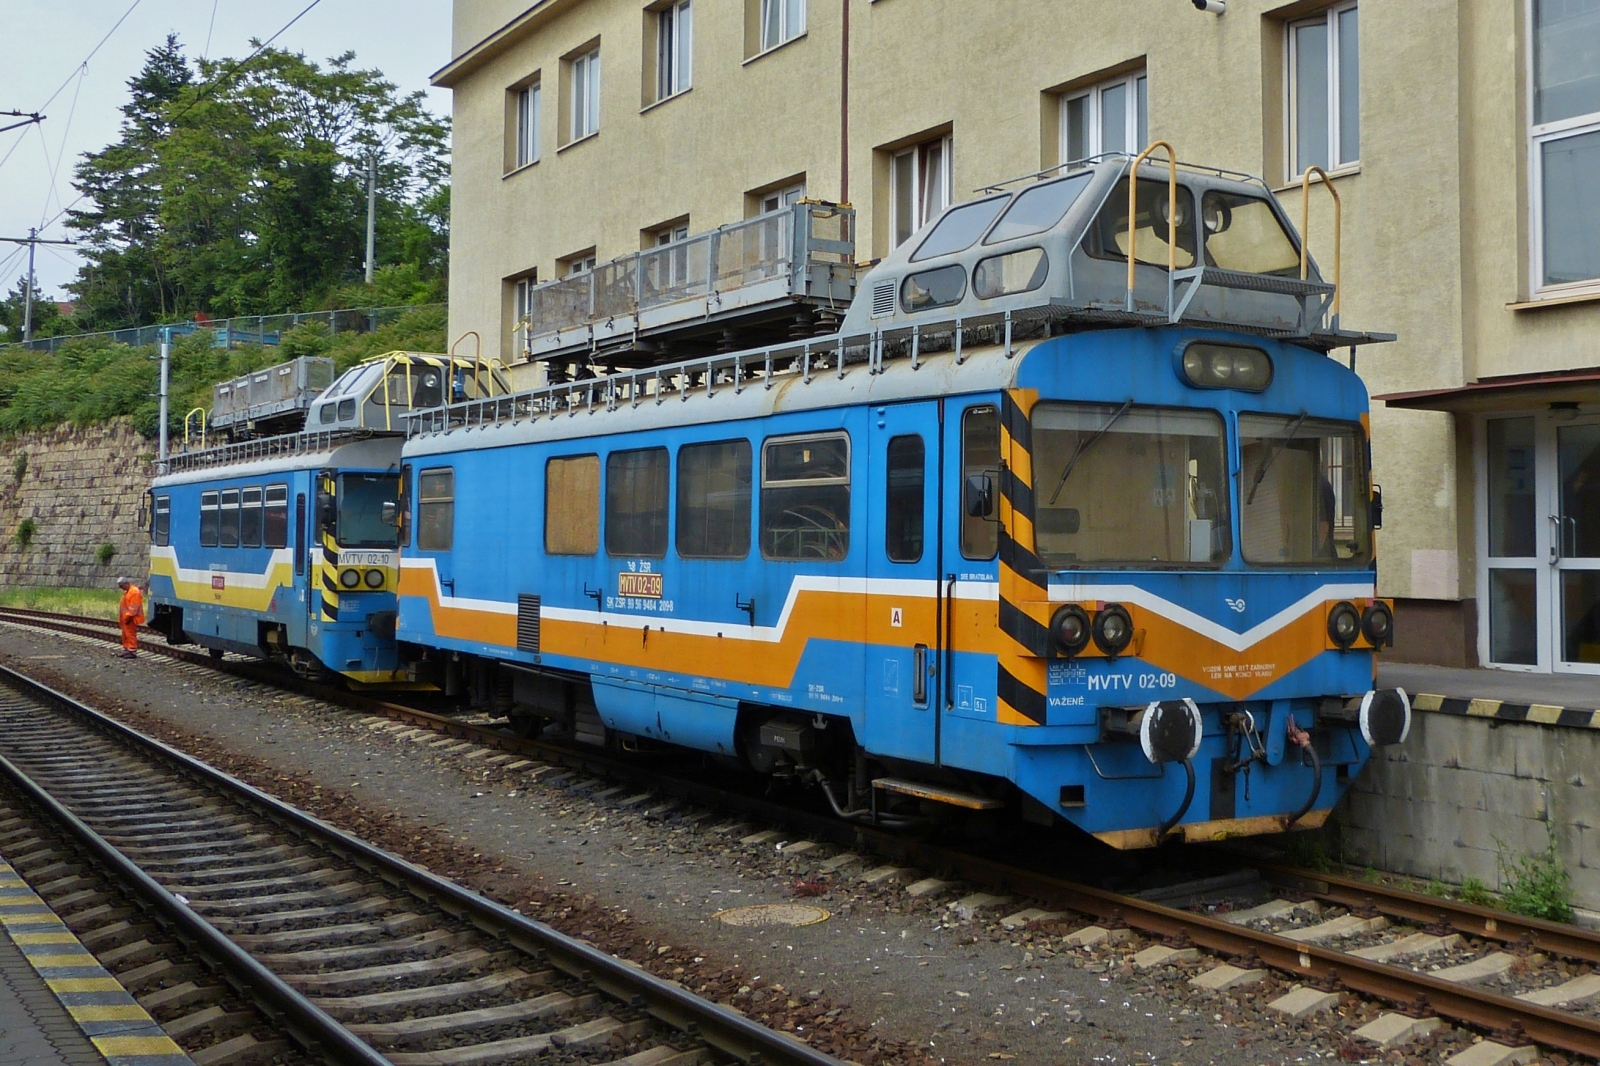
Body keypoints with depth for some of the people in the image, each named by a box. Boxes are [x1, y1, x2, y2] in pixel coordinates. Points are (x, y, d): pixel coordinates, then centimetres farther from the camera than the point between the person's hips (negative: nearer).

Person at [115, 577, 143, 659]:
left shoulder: (135, 592, -18)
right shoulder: (127, 592, 16)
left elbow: (133, 608, -22)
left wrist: (128, 617, -21)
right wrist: (121, 617, 16)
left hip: (131, 619, -10)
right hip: (125, 618, 10)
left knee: (131, 635, -7)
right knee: (125, 635, 15)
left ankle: (132, 652, -4)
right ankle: (126, 649, 24)